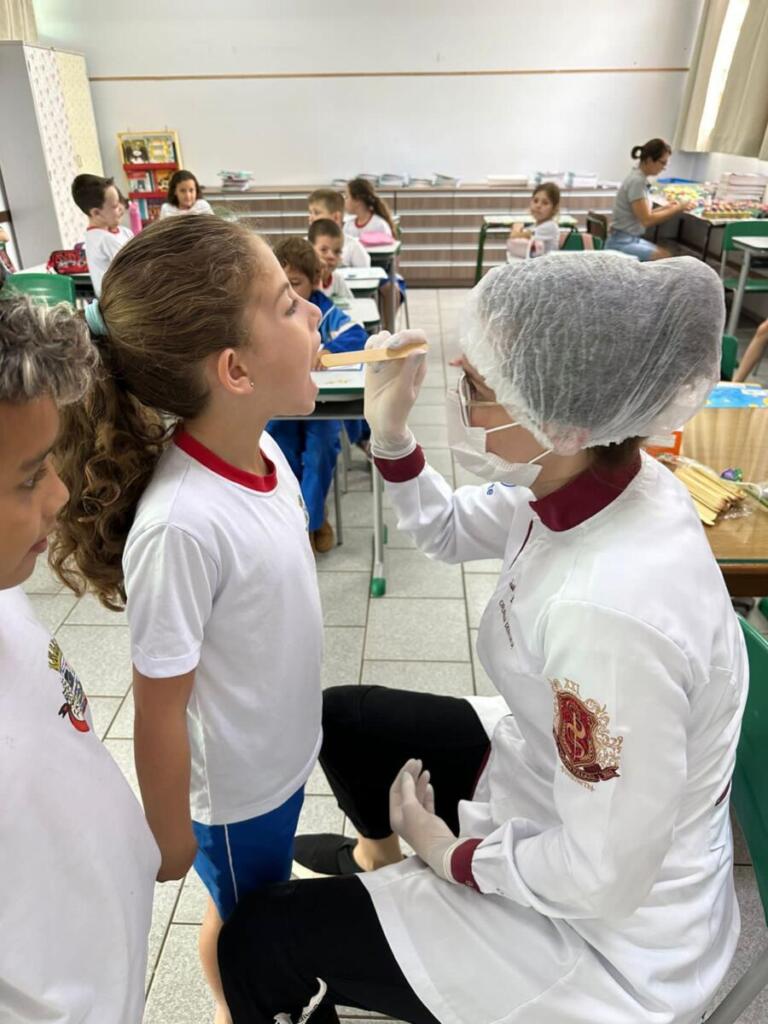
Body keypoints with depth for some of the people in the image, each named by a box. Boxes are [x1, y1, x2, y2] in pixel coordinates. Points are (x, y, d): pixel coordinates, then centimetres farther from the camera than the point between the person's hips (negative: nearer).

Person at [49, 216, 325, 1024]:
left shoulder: (260, 448, -14)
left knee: (267, 900, 33)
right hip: (233, 783, -6)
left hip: (285, 746, 6)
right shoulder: (181, 525, -36)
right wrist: (170, 840, -10)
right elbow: (158, 713, -23)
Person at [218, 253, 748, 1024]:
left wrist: (449, 853, -12)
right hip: (553, 770, 7)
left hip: (603, 925, -7)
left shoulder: (610, 609, -40)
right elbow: (448, 532, 4)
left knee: (259, 942, -3)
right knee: (343, 718, 20)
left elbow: (603, 878, -28)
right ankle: (378, 856, 51)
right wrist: (389, 430, -12)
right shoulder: (579, 482, -14)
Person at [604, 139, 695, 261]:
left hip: (632, 239, 9)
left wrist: (664, 208, 3)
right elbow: (647, 220, -19)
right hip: (621, 242, -9)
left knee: (667, 254, -2)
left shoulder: (639, 178, 11)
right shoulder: (637, 181, -17)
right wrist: (677, 209, -13)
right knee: (665, 259, -16)